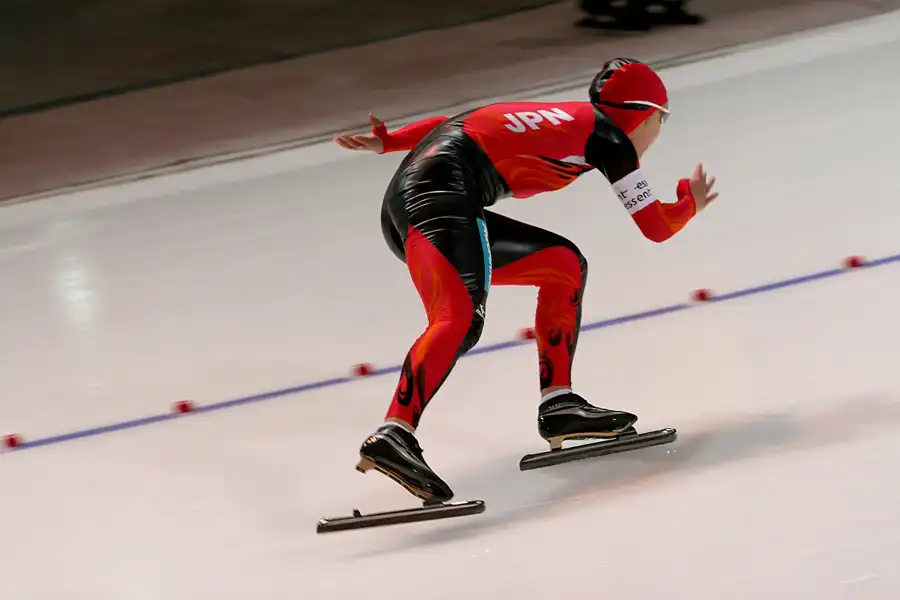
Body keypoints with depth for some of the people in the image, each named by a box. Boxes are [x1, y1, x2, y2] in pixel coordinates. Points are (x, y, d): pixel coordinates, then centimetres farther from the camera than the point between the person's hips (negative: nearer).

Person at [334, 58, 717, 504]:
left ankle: (558, 404, 9)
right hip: (436, 193, -9)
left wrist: (389, 141, 22)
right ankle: (392, 437, -48)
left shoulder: (562, 118, 28)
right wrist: (691, 203, 27)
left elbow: (459, 121, 24)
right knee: (461, 317, -29)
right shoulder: (606, 133, 5)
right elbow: (657, 227, 8)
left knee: (564, 265, 16)